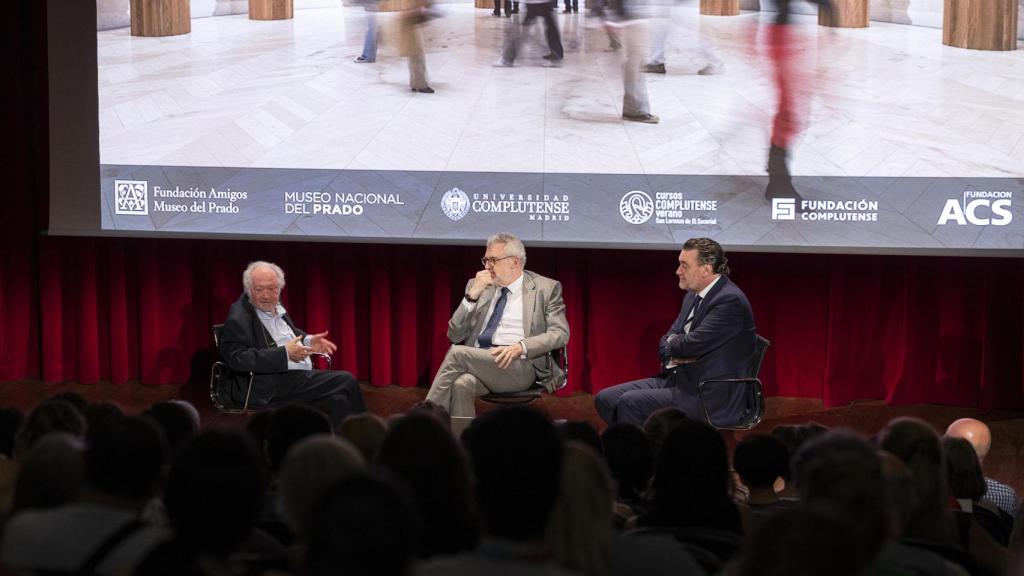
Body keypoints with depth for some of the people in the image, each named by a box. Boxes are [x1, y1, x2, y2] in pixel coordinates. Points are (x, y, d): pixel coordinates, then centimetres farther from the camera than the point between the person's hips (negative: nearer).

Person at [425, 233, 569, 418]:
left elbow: (560, 333, -1)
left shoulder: (546, 288, 10)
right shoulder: (478, 286, 20)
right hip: (478, 361, 3)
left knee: (457, 353, -27)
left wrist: (520, 347, -16)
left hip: (519, 366, -3)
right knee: (461, 385, -35)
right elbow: (455, 336, 14)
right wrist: (472, 295, 1)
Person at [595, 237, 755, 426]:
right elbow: (667, 341, 17)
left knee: (631, 402, -24)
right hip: (678, 379, 10)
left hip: (712, 396, -10)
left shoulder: (730, 300, -17)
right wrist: (674, 355, -7)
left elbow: (691, 345, -23)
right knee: (606, 399, -2)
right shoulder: (693, 296, 15)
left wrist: (673, 343, 0)